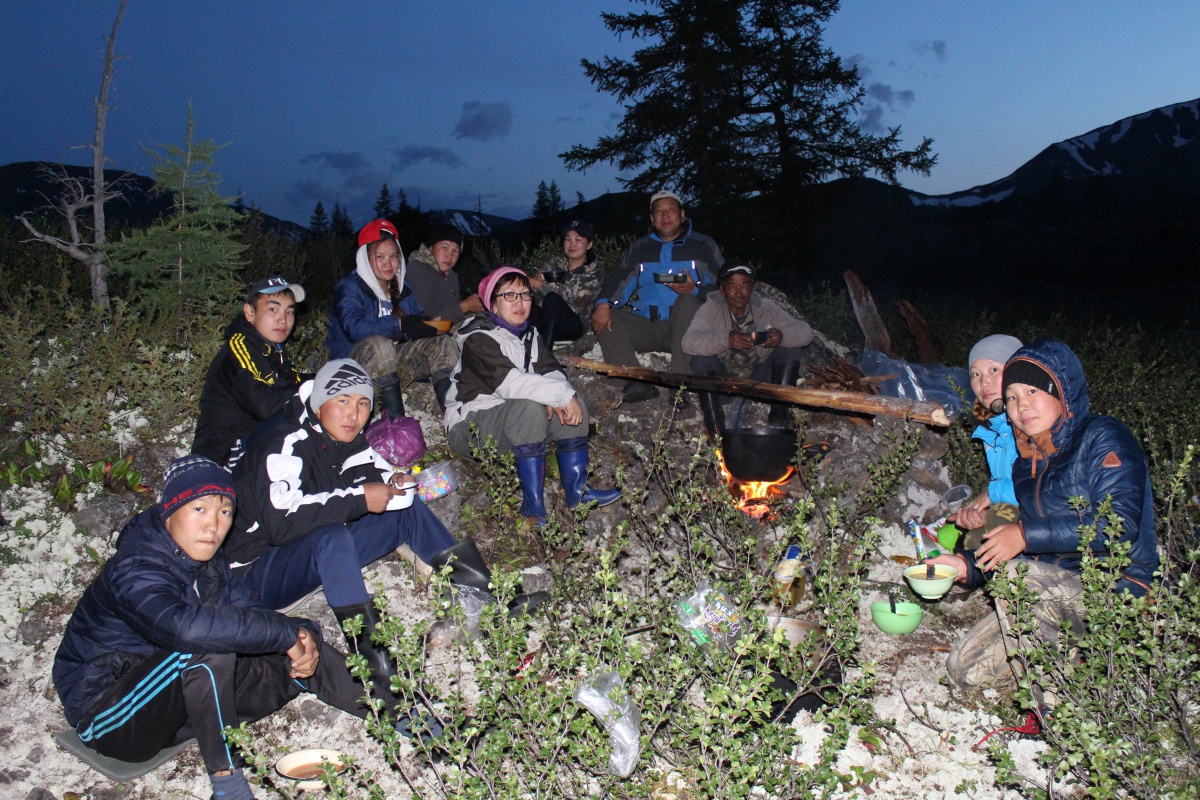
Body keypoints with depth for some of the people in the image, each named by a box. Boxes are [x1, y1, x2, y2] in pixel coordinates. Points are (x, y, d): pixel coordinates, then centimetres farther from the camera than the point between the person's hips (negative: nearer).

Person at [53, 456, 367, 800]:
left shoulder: (208, 562, 1)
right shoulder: (134, 572, -27)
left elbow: (250, 610, -4)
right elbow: (187, 626, -46)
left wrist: (302, 634, -25)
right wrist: (284, 634, -38)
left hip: (176, 704, 8)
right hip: (106, 717, -7)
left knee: (302, 651, -8)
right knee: (210, 646, -36)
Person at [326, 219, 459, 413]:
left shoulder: (404, 288, 12)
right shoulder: (349, 288, -10)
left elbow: (419, 320, 9)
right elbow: (353, 328, -27)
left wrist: (429, 325, -16)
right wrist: (399, 324, -30)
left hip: (395, 358, 7)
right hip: (353, 360, -6)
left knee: (443, 343, -9)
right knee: (379, 344, -37)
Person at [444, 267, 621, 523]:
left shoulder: (531, 336, 11)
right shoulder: (479, 339, -16)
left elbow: (552, 372, -2)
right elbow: (509, 382, -31)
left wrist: (555, 399, -25)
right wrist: (562, 395, -33)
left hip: (513, 419, 8)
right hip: (471, 426, -8)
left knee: (573, 403, -9)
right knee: (530, 407, -33)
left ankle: (577, 490, -9)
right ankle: (533, 505, -33)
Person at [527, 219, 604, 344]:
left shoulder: (595, 272, 2)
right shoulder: (554, 263, 13)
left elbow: (576, 295, -16)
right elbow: (537, 294, 3)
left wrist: (540, 284, -17)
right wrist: (538, 278, -20)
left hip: (575, 326, -3)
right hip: (547, 321, 3)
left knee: (552, 298, -32)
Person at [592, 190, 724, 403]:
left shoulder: (703, 245, 10)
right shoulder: (640, 248, 19)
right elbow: (620, 281, 5)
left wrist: (695, 290, -21)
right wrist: (604, 304, -16)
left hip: (685, 328, -3)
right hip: (646, 327, 3)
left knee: (687, 302, -34)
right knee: (606, 319, -20)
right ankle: (634, 383, -38)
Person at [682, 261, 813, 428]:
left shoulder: (767, 308, -5)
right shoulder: (711, 308, -13)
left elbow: (805, 332, -12)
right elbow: (688, 342, -29)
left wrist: (782, 336, -36)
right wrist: (725, 340, -47)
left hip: (758, 380, 2)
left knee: (790, 351, -16)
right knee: (701, 358, -29)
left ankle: (779, 418, -10)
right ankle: (714, 426, -19)